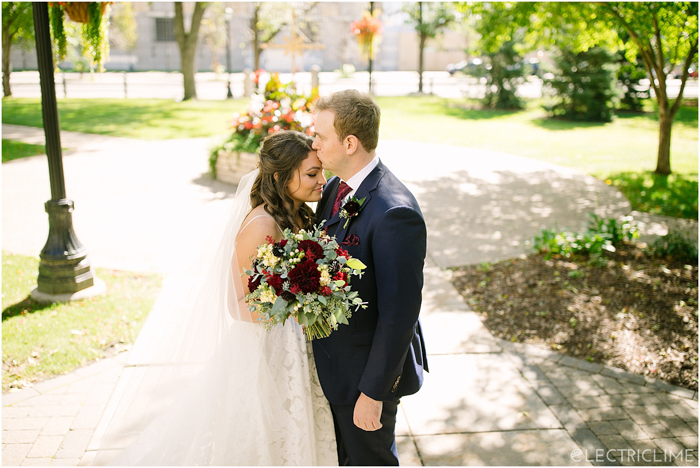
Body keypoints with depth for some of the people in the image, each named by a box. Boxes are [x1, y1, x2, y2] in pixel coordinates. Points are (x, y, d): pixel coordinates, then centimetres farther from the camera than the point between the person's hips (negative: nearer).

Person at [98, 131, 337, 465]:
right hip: (264, 351, -8)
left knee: (288, 436, 24)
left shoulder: (298, 215, 1)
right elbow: (239, 305, -20)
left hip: (293, 351, 8)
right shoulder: (261, 227, -25)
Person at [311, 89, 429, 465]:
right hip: (333, 358, 8)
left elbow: (399, 314, -27)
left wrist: (373, 392, -20)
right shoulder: (337, 187, -2)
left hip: (366, 367, -8)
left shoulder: (395, 214, -30)